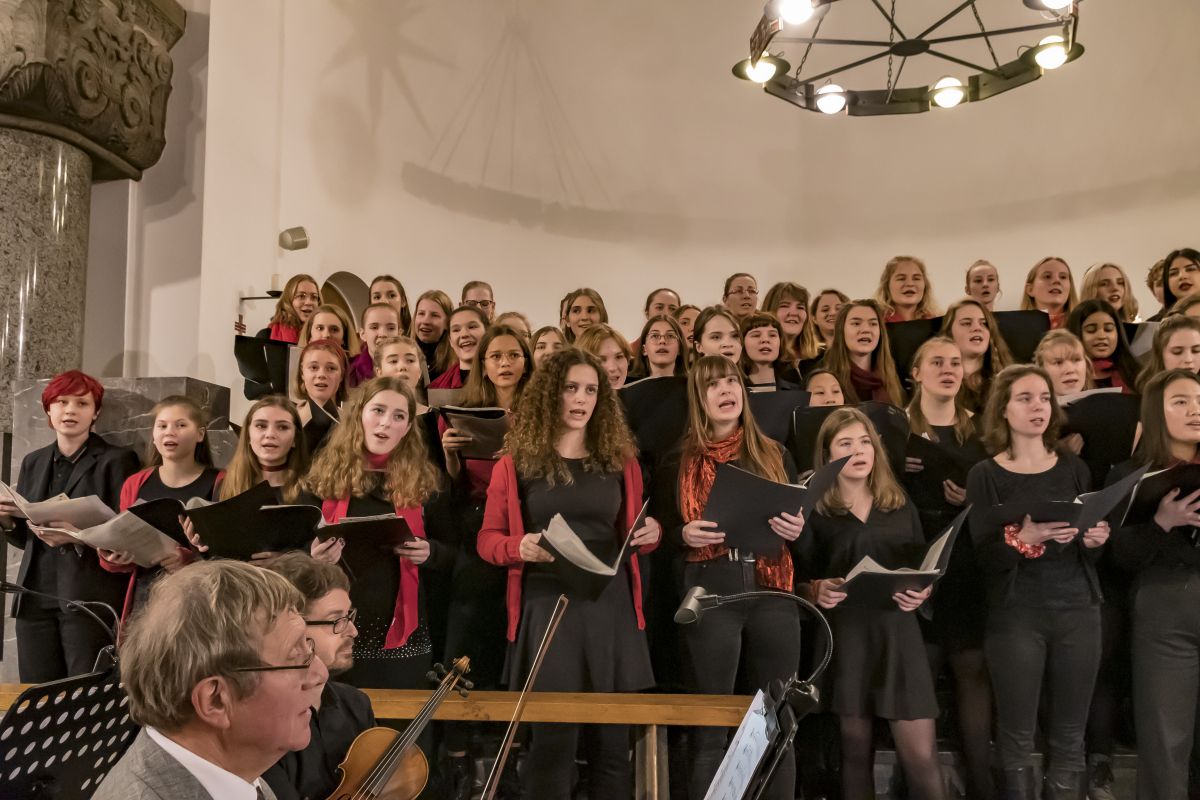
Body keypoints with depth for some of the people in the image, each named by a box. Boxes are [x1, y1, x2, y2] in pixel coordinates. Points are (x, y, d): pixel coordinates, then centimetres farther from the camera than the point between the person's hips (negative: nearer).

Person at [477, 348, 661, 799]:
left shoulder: (620, 460, 10)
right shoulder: (516, 463, 2)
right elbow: (487, 539, 4)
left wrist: (650, 534, -5)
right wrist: (520, 547, -17)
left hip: (610, 606, 3)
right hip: (546, 606, -2)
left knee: (612, 742, 7)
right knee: (553, 739, -2)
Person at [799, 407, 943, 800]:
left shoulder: (901, 506, 13)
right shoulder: (815, 511, 3)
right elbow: (802, 580, 1)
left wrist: (922, 593, -7)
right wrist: (819, 591, -20)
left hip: (898, 631, 2)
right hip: (845, 635, -2)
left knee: (921, 754, -3)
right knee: (855, 747, 6)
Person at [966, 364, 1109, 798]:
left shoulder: (1073, 467, 9)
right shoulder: (985, 474, -1)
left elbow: (1092, 552, 12)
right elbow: (984, 558, -8)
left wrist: (1096, 540, -10)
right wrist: (1022, 536, -26)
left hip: (1078, 610, 3)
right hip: (1015, 614, -3)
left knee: (1069, 738, 5)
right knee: (1017, 737, 0)